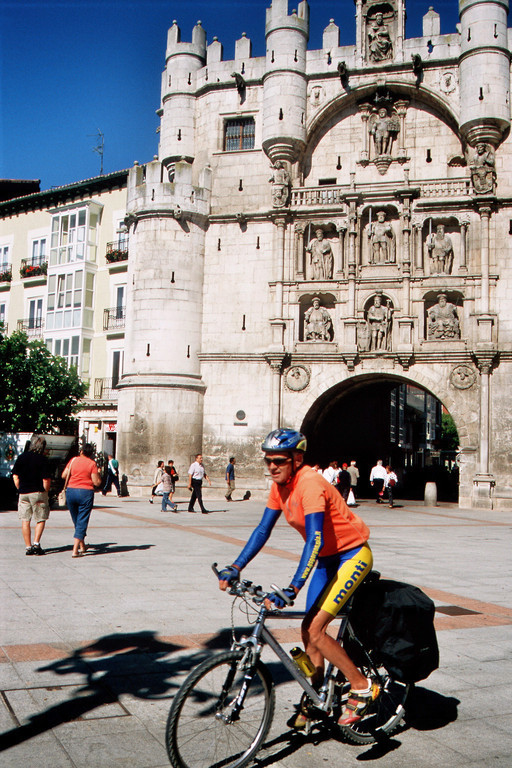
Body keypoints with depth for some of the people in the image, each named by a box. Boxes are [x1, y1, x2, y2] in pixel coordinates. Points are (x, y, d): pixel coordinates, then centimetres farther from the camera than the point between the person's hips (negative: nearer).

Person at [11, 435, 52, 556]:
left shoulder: (21, 457, 4)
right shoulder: (42, 459, -9)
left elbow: (15, 476, 7)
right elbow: (47, 480, -13)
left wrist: (21, 489, 15)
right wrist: (45, 491, 2)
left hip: (23, 493, 4)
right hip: (38, 493, -4)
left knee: (25, 521, 7)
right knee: (41, 519, 8)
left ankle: (28, 547, 7)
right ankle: (36, 543, -4)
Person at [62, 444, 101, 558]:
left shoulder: (73, 460, 4)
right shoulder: (92, 463, -5)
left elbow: (64, 476, 4)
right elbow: (97, 483, -9)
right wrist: (98, 474, 10)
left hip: (71, 491, 4)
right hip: (86, 493, -4)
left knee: (76, 521, 18)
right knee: (82, 522, 1)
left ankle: (82, 546, 29)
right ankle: (75, 550, -7)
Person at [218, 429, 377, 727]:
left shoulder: (310, 483, -27)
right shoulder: (280, 486, -1)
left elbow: (316, 539, -35)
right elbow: (263, 530, 5)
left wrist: (292, 589, -41)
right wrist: (235, 567, -4)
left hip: (353, 555, -8)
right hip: (328, 558, 8)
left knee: (315, 630, -14)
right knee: (309, 630, 8)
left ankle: (362, 687, 3)